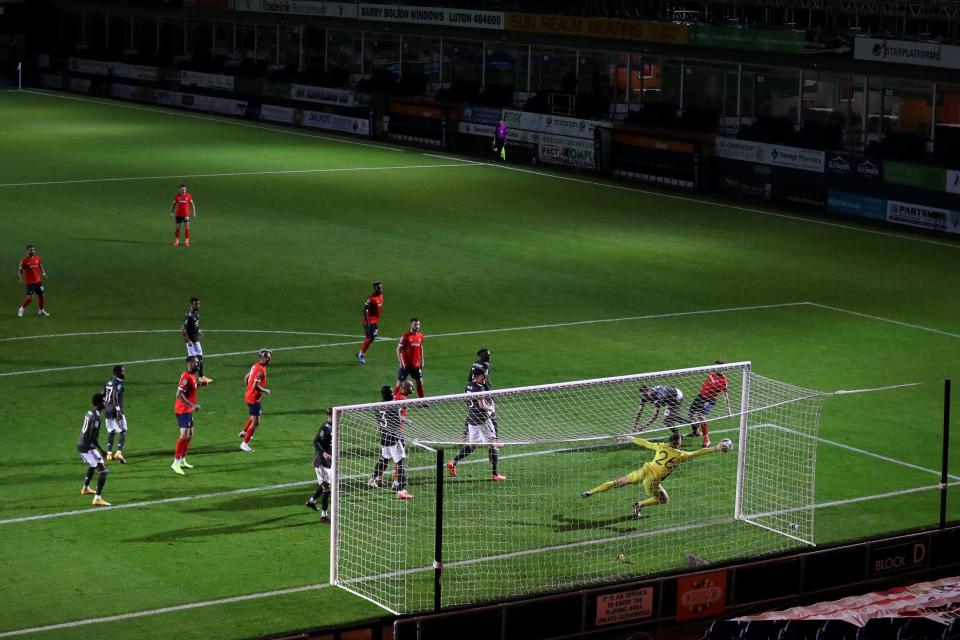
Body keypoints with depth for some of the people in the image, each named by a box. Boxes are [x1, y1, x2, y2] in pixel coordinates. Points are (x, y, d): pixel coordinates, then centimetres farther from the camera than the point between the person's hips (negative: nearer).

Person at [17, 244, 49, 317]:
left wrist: (43, 273, 4)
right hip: (29, 282, -6)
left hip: (38, 280, 6)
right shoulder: (24, 260, -13)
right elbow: (20, 271, -9)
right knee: (30, 297, -12)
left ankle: (41, 310, 28)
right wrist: (20, 278, -25)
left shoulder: (37, 258, 2)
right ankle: (21, 310, 5)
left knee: (41, 294, 12)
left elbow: (40, 266, 18)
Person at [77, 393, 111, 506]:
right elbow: (92, 436, -25)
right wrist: (101, 450, -20)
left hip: (80, 445, 10)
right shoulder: (96, 417, -20)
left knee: (92, 465, 35)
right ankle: (97, 498, -18)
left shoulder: (89, 413, 9)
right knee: (103, 471, -11)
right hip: (88, 448, -10)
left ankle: (85, 488, 54)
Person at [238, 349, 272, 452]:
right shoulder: (261, 370, -24)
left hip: (249, 395, 10)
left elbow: (246, 377, 16)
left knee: (254, 417, 31)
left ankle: (244, 432, 49)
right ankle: (244, 444, 1)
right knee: (255, 422, -3)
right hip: (254, 398, -10)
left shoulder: (255, 365, 5)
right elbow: (256, 386, -30)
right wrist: (266, 391, -15)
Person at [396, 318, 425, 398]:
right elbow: (398, 349, -11)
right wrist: (401, 362, -16)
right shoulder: (406, 336, -13)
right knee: (399, 382, -2)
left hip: (416, 364, 5)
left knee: (420, 381, 13)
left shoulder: (420, 335, 4)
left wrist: (422, 360, 14)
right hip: (406, 364, -5)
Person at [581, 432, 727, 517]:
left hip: (644, 471, 4)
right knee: (664, 500, 21)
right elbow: (697, 453, 0)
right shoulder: (680, 455, -5)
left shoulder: (662, 446, 3)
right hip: (652, 480, -4)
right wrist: (716, 448, 8)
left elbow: (645, 443, 10)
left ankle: (589, 492, 9)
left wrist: (629, 439, 23)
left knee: (617, 482, 13)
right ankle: (640, 505, 1)